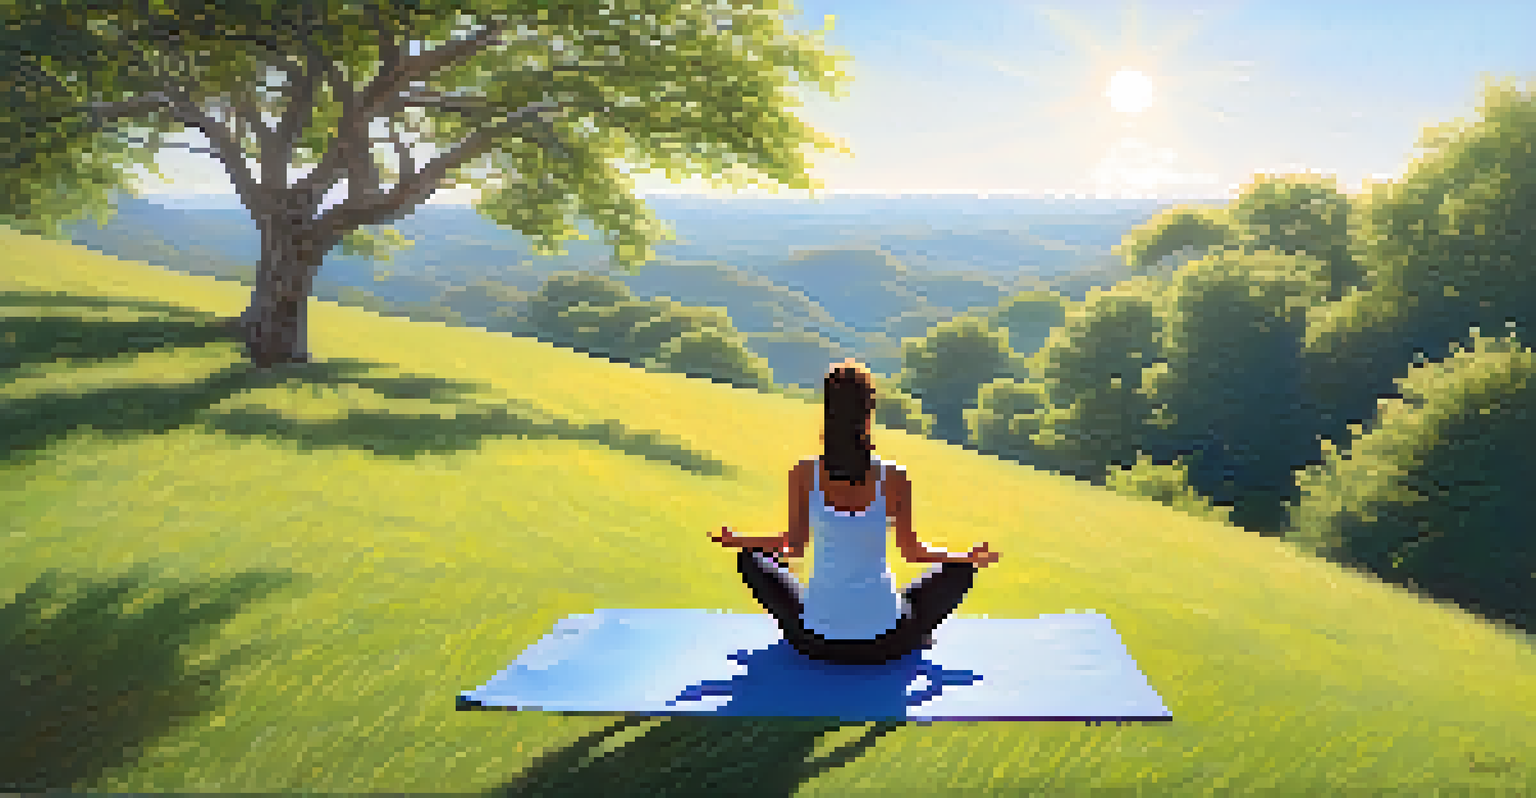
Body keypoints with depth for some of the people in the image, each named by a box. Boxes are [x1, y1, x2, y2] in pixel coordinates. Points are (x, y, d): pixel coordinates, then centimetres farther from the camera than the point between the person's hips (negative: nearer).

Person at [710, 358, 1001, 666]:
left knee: (749, 556, 22)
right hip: (883, 644, -1)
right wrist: (973, 557, 15)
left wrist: (732, 539, 19)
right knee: (960, 569, 20)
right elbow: (911, 551, -3)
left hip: (817, 640, 1)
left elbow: (793, 546, 0)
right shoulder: (894, 478, -15)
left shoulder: (803, 474, -13)